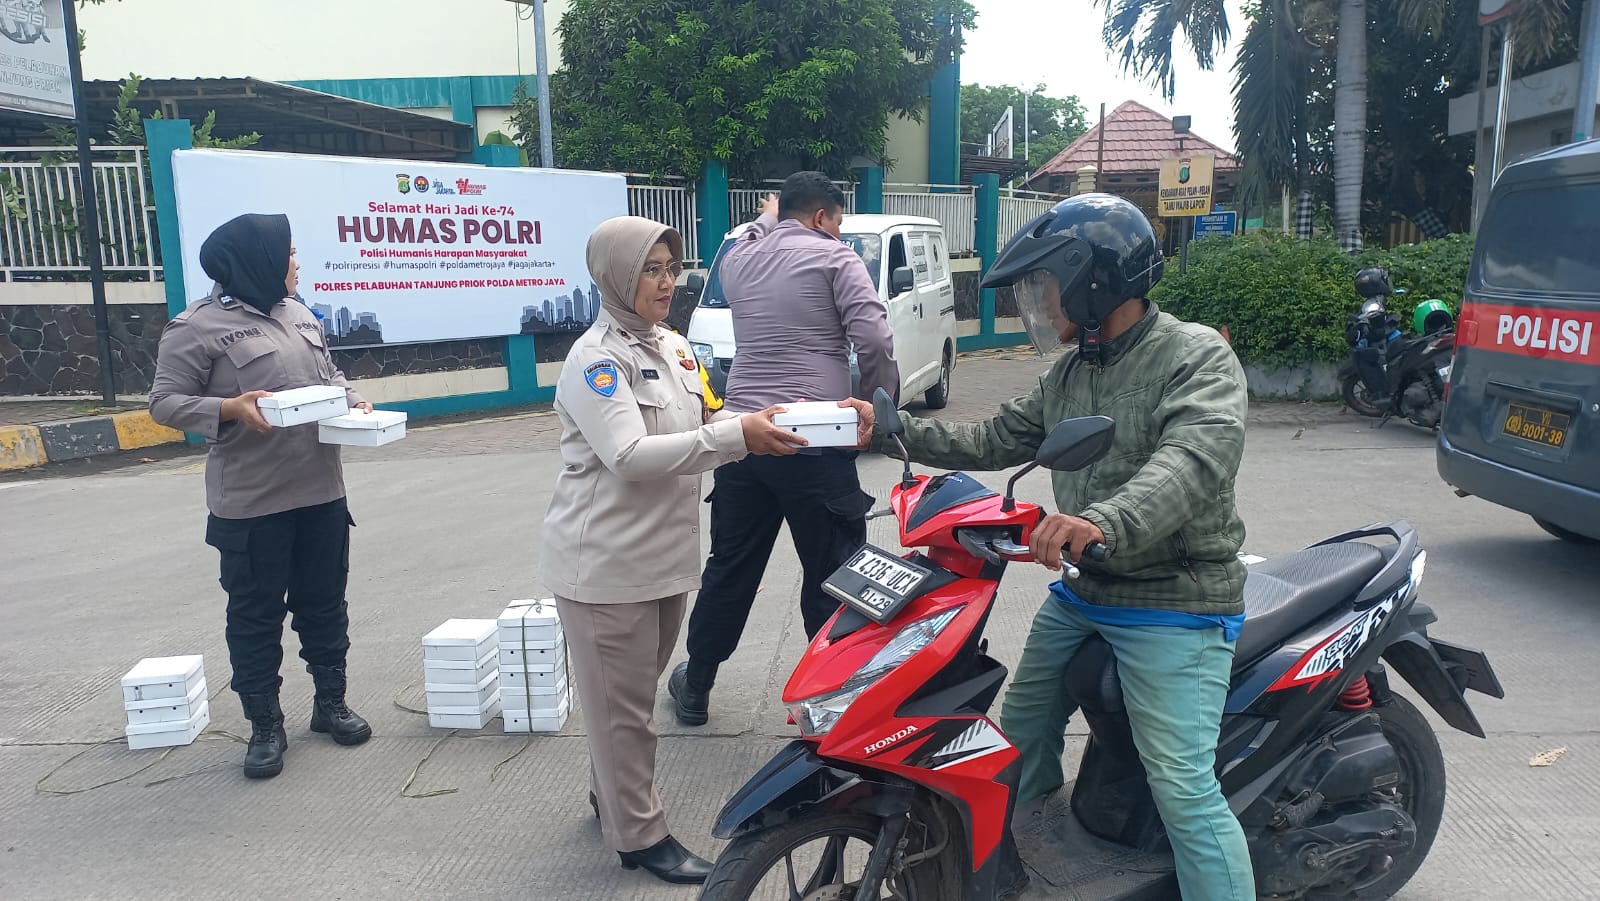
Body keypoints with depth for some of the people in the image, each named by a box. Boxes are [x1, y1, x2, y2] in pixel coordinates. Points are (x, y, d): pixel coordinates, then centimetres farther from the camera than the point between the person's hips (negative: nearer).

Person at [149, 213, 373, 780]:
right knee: (256, 615, 6)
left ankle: (330, 703, 31)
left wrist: (354, 402, 2)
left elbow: (328, 375, 22)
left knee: (324, 601, 15)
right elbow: (165, 402, -8)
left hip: (321, 492, 6)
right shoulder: (198, 327, -9)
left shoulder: (298, 315, 11)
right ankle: (265, 727, 20)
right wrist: (230, 408, -23)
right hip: (251, 502, -6)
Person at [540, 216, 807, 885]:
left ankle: (609, 797, 41)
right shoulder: (596, 360, -15)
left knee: (635, 691, 21)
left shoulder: (672, 347, 11)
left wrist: (761, 422, -4)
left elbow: (702, 424, 16)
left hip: (666, 554, 8)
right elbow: (630, 456, -26)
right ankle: (640, 836, 18)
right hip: (607, 564, -8)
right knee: (623, 703, 5)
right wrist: (736, 436, -31)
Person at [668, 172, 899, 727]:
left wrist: (766, 221, 52)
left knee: (729, 569, 18)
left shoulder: (740, 257, 13)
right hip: (814, 442, -6)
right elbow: (874, 339, -13)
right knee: (832, 578, 4)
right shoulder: (833, 257, -2)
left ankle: (695, 689, 31)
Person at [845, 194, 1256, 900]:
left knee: (1183, 789, -12)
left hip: (1175, 604, -8)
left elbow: (1197, 458, -30)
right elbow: (996, 442, 14)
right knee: (1022, 730, 18)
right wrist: (896, 429, 3)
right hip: (1082, 593, 8)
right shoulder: (1070, 373, 11)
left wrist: (1105, 521, -48)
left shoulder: (1198, 356, -13)